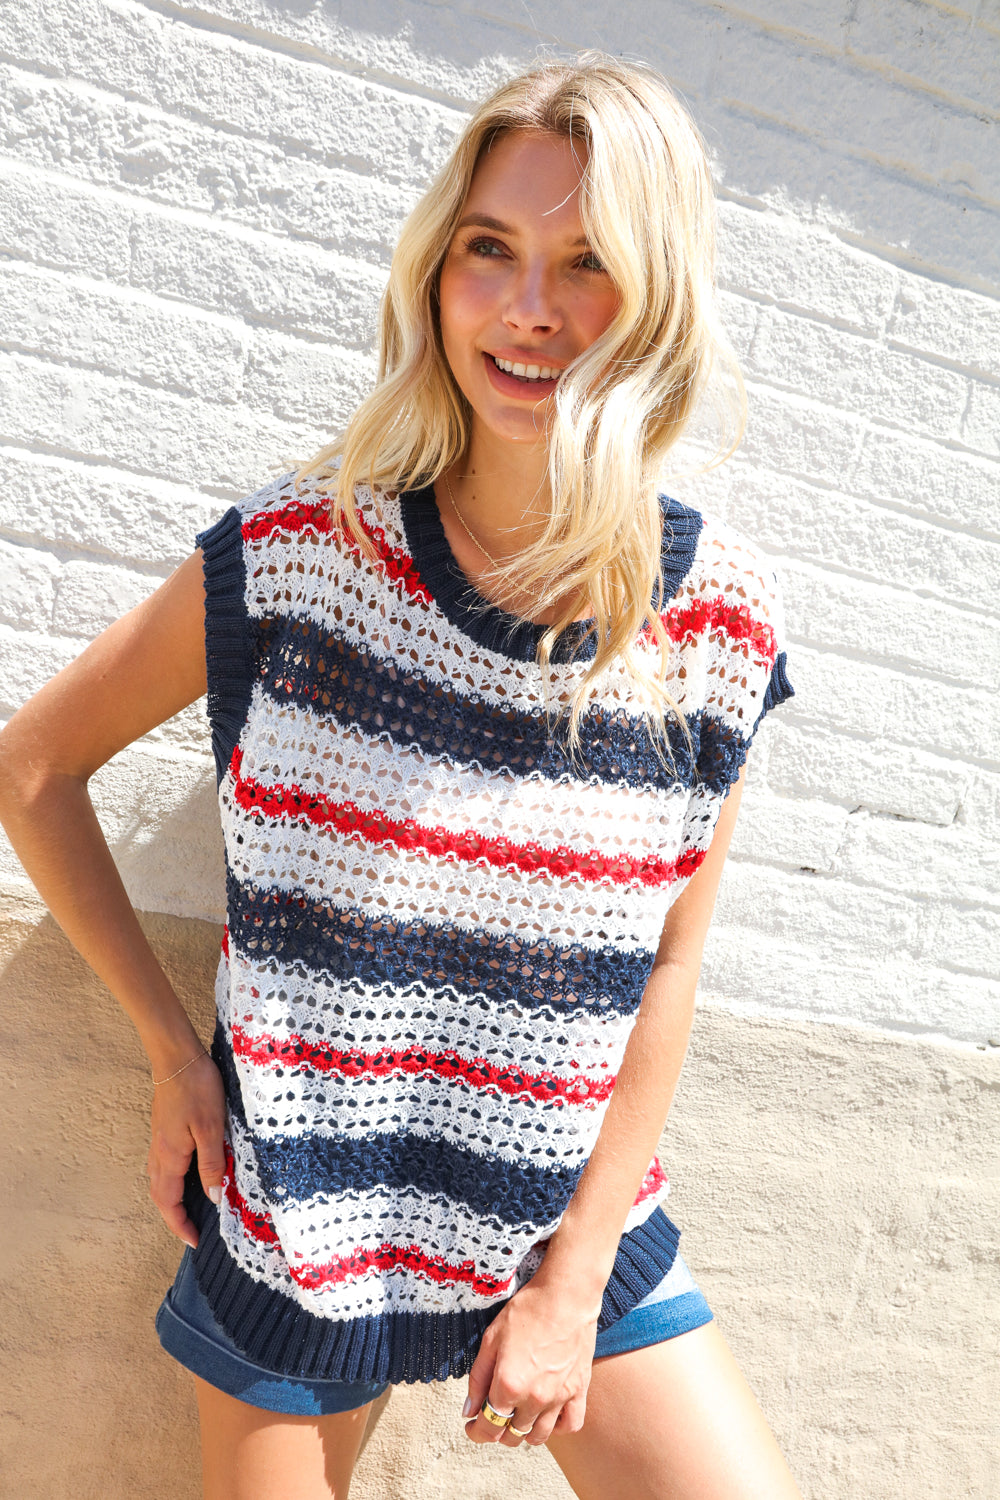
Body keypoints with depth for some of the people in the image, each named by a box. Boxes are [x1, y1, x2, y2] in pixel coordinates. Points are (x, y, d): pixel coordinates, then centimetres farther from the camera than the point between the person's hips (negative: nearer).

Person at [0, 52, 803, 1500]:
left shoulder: (718, 616, -11)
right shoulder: (308, 546, -15)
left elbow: (670, 963, -5)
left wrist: (575, 1278, -5)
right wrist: (174, 1052, -5)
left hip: (575, 1222, 1)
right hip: (295, 1210, -1)